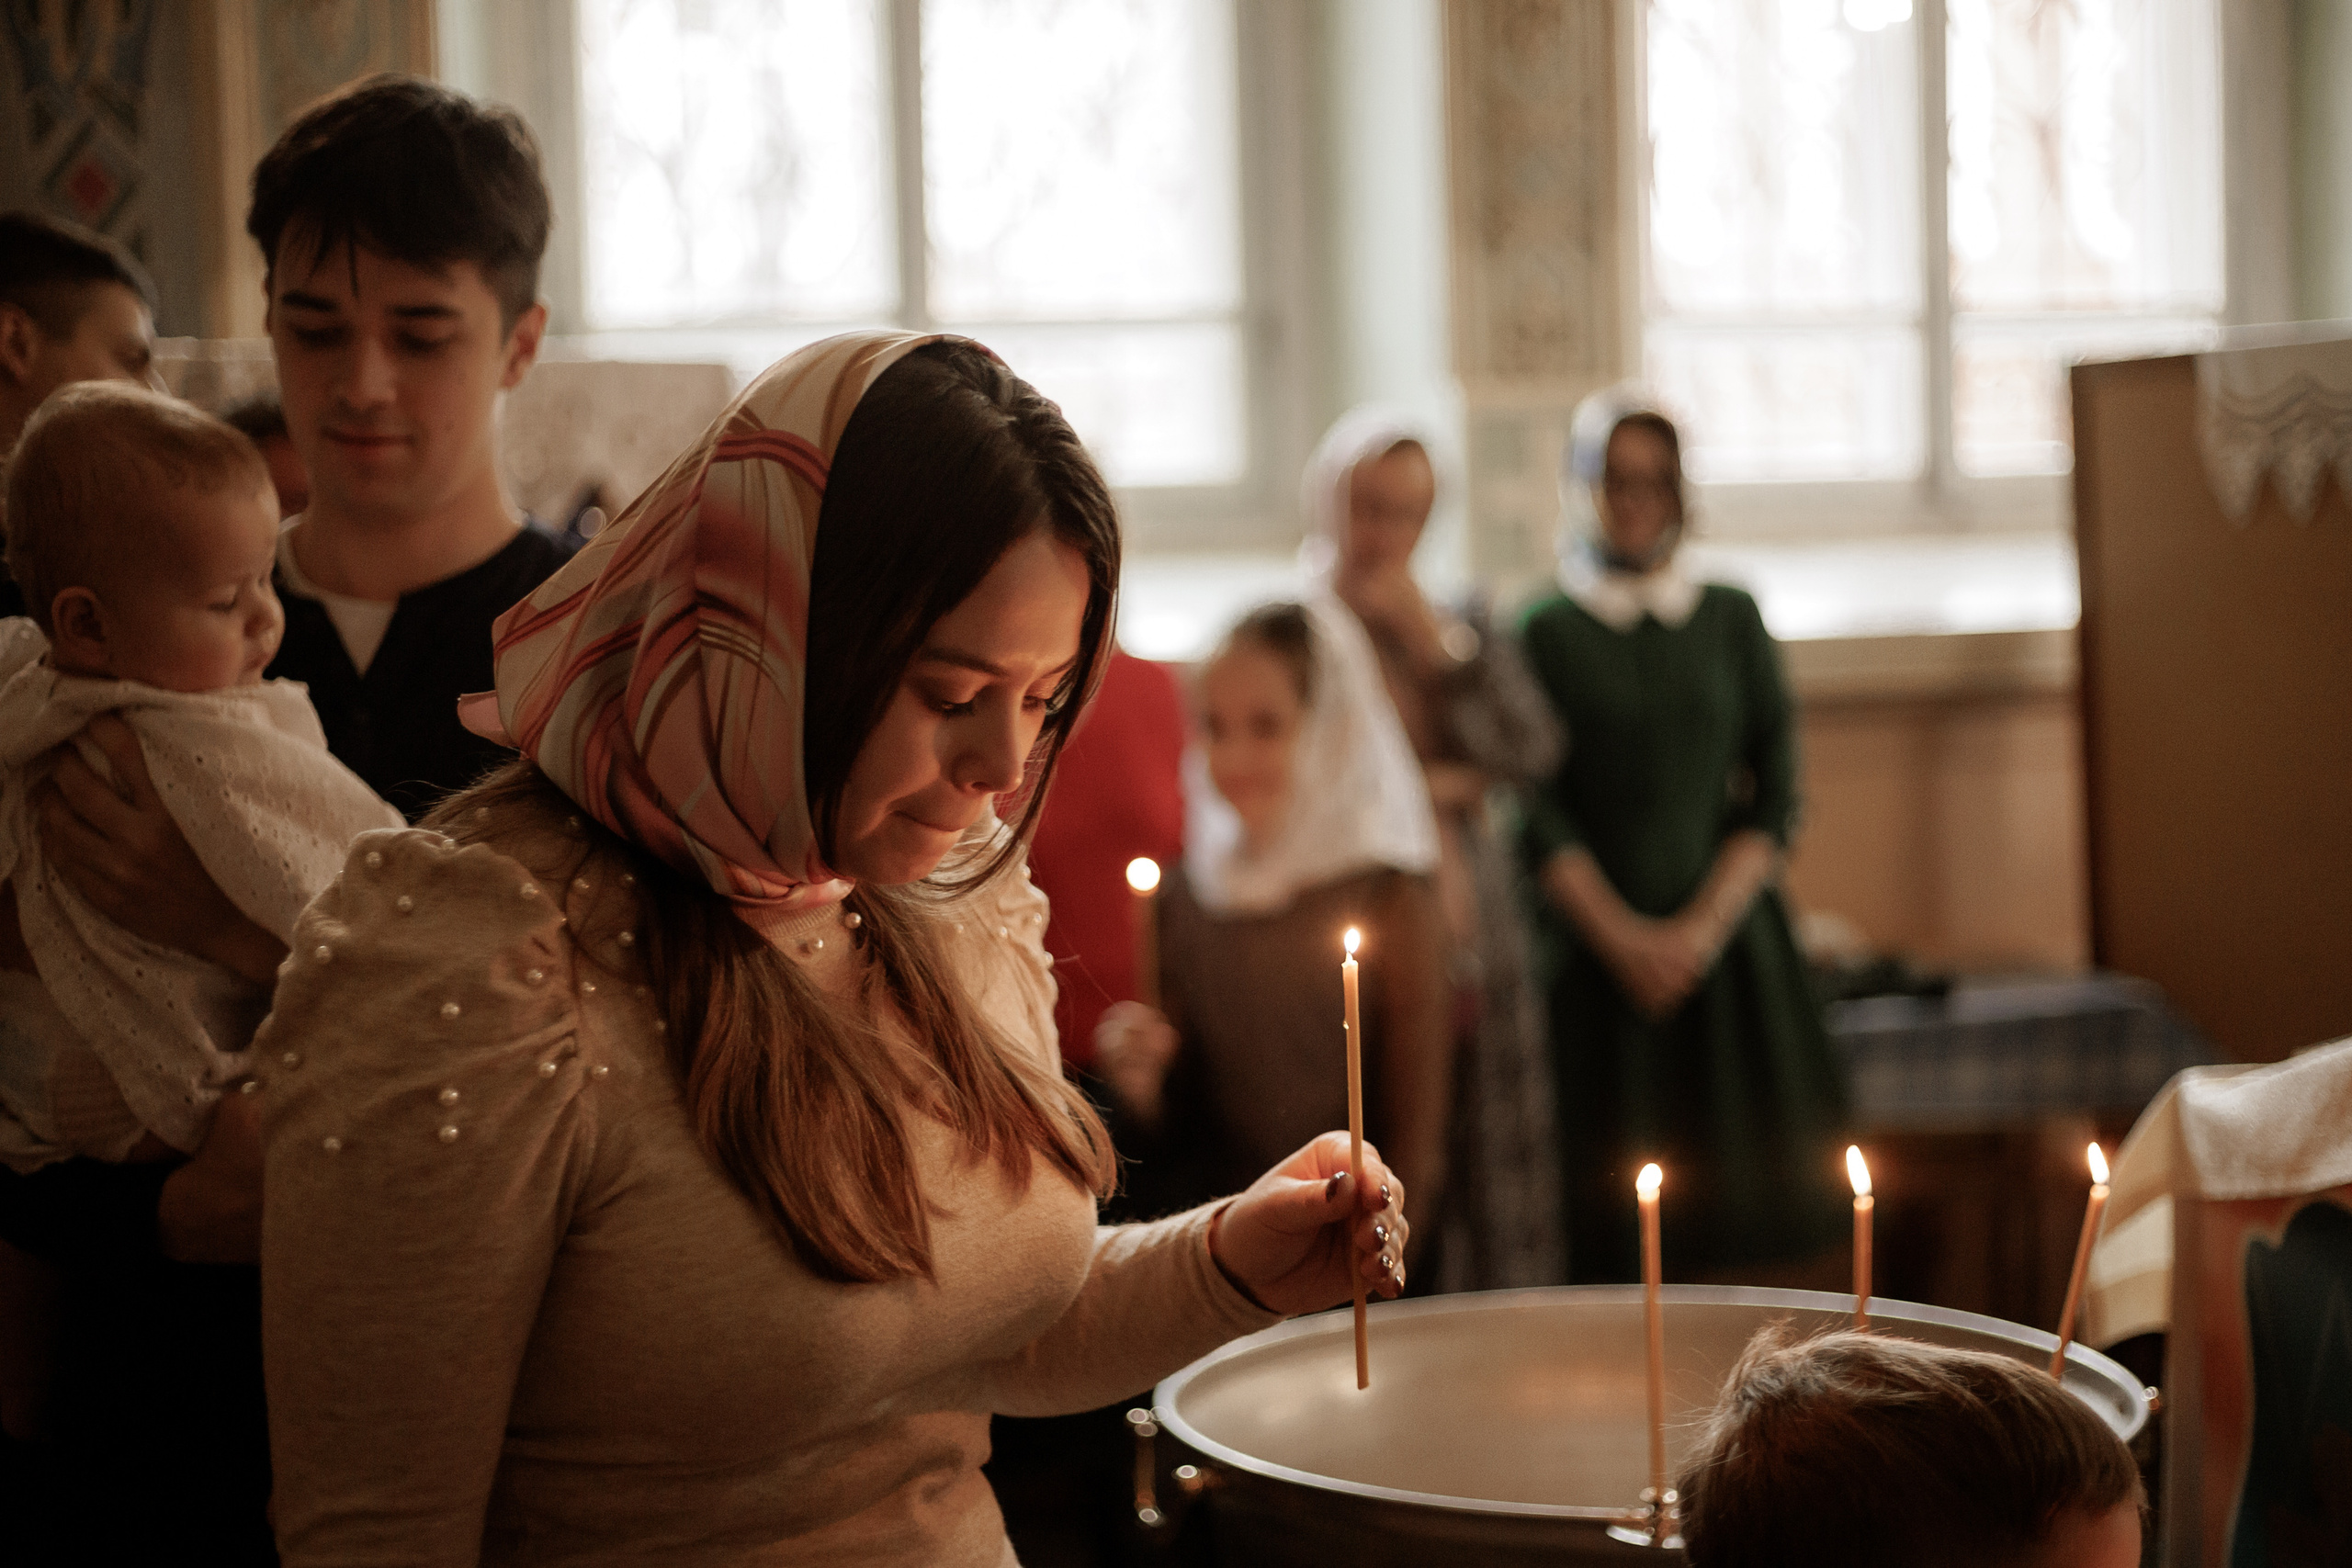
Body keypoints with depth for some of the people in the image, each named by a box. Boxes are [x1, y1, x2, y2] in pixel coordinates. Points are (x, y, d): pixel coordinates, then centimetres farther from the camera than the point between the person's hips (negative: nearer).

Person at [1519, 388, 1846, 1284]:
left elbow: (1773, 797, 5)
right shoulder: (1544, 632, 2)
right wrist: (1625, 938, -11)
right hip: (1595, 942, -2)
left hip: (1724, 935, 2)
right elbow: (1539, 815, -3)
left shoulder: (1732, 620, 9)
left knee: (1738, 1237, 0)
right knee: (1609, 1238, -4)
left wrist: (1702, 928, -7)